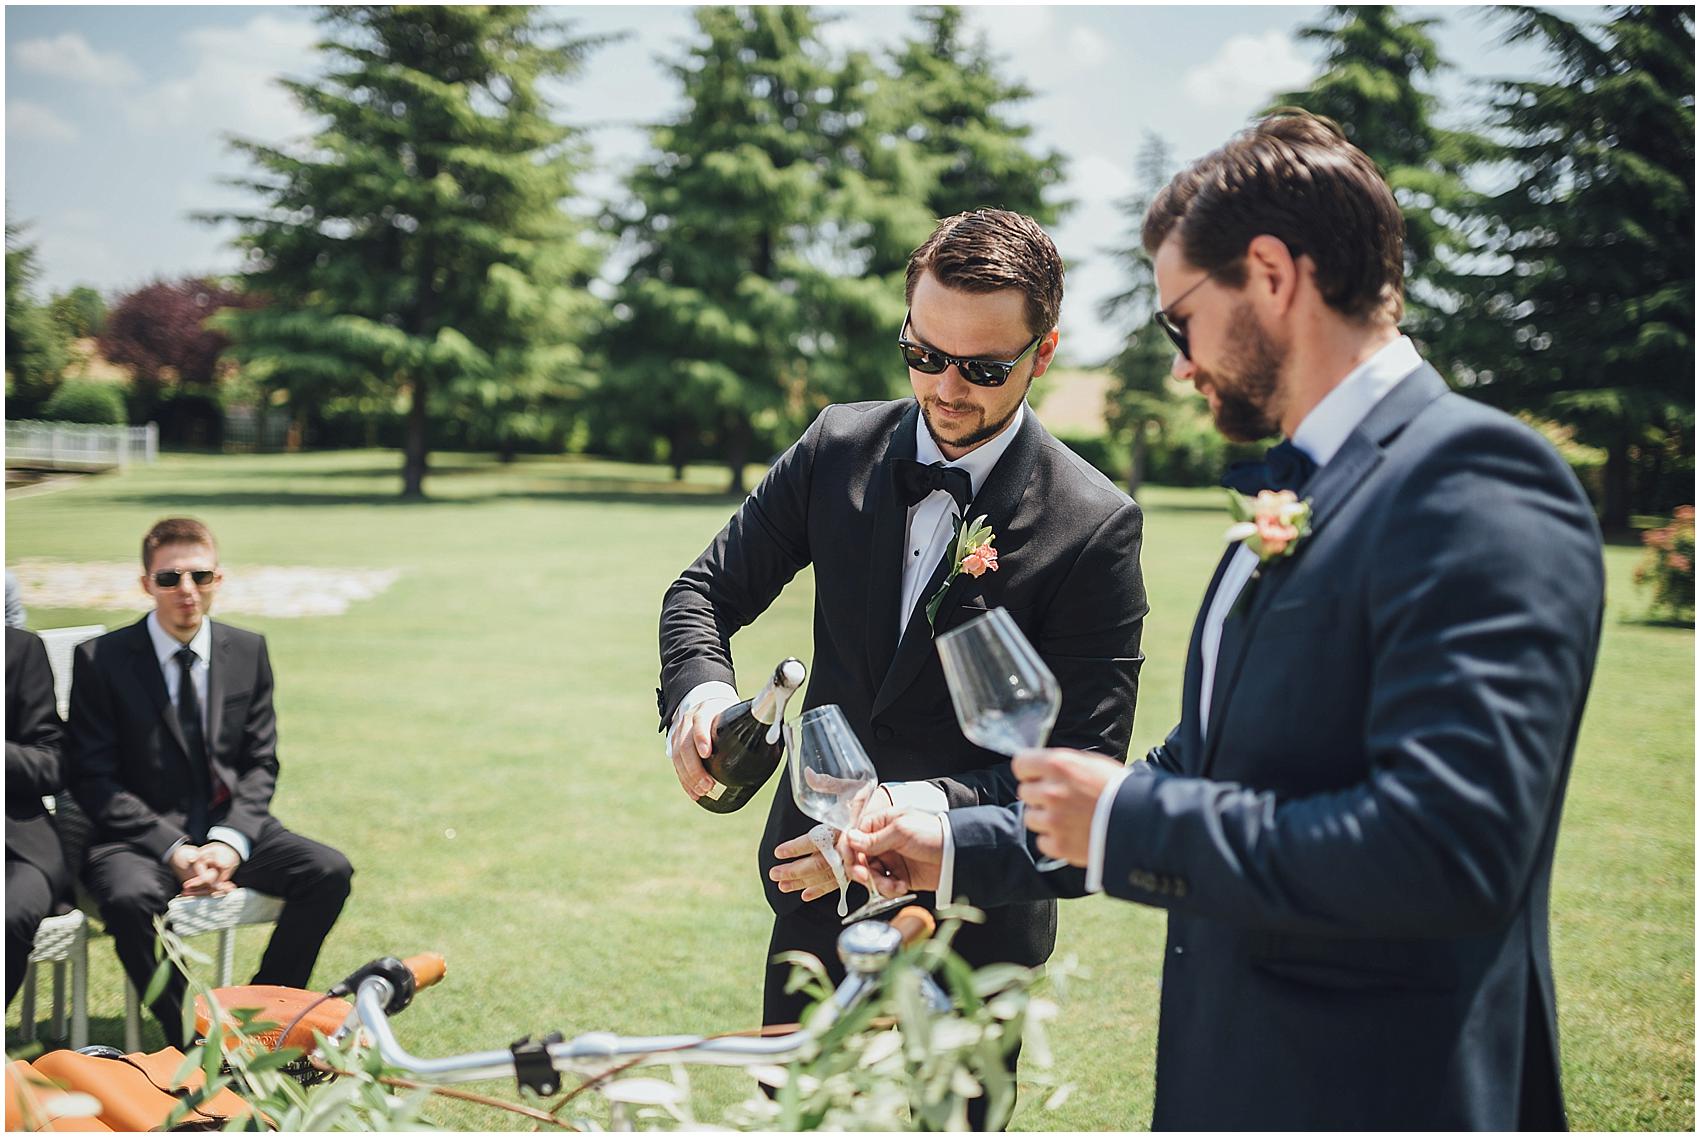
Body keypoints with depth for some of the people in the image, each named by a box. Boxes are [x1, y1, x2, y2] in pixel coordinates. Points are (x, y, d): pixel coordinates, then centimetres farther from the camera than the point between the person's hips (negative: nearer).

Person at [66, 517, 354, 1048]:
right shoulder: (101, 660, -5)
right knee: (130, 898, -36)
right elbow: (92, 779, -7)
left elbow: (260, 764, 6)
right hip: (142, 836, -4)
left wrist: (229, 842, -13)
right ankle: (187, 1039, -17)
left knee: (329, 871, -19)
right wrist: (173, 850, -18)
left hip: (229, 828, 4)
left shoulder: (248, 651, 6)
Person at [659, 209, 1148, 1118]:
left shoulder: (1095, 527, -15)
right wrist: (700, 688, -19)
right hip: (813, 884, 4)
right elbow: (708, 590, 4)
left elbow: (1084, 764, -16)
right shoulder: (838, 447, -3)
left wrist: (931, 809, -32)